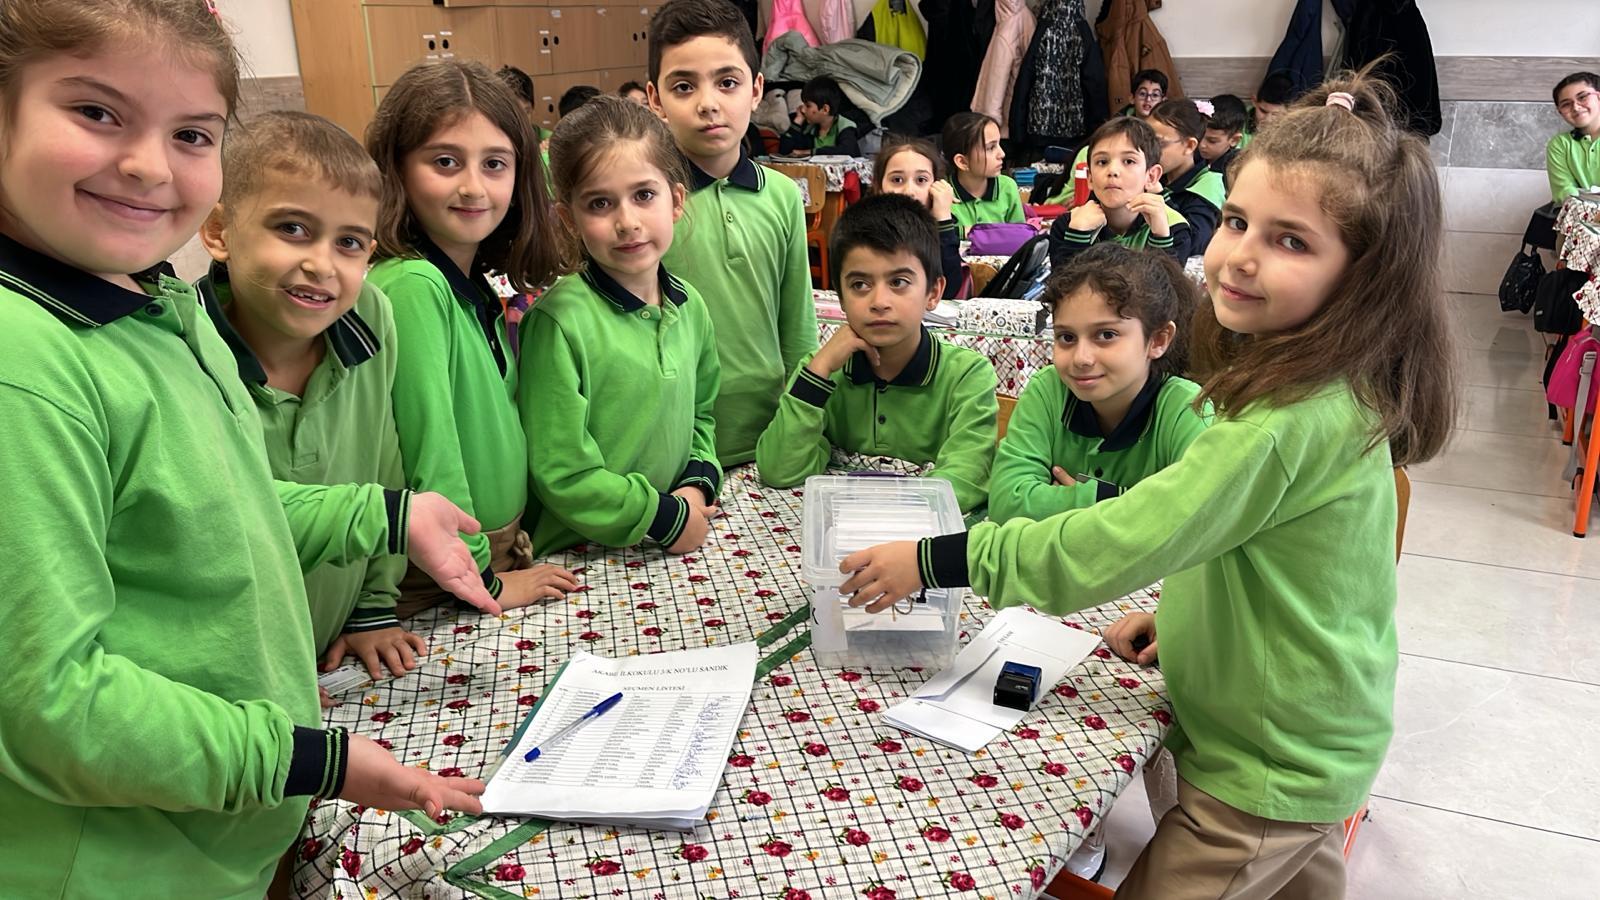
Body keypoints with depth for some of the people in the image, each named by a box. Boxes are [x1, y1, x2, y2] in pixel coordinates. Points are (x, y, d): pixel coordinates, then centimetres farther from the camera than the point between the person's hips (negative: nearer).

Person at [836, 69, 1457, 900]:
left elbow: (1117, 543, -30)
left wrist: (938, 560, -23)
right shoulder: (1331, 388, -1)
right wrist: (1178, 612, 6)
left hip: (1268, 769, -9)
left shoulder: (1291, 420, -32)